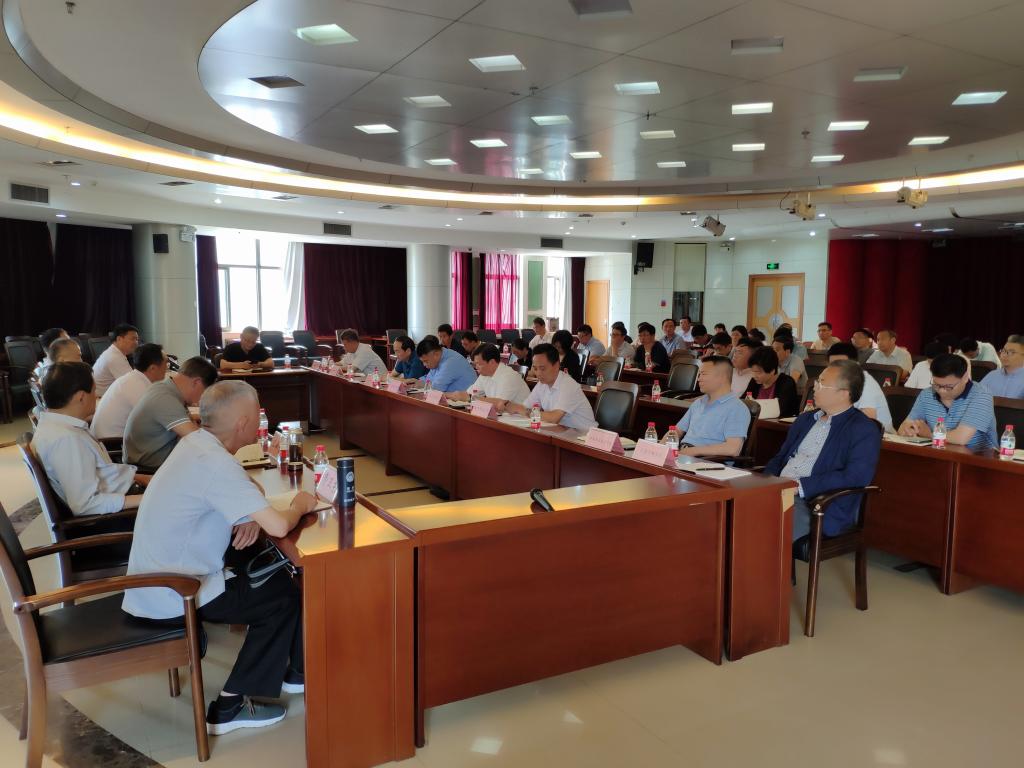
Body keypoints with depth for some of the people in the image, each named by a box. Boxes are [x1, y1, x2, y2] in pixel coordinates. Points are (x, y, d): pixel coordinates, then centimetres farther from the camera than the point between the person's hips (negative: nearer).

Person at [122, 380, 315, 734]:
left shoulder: (196, 442, 1)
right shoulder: (214, 463, -27)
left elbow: (250, 489, 15)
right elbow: (278, 526, -31)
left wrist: (251, 516, -5)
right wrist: (300, 506, -10)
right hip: (173, 596, -8)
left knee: (275, 576, 14)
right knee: (286, 597, 2)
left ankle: (293, 671, 28)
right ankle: (231, 707, 8)